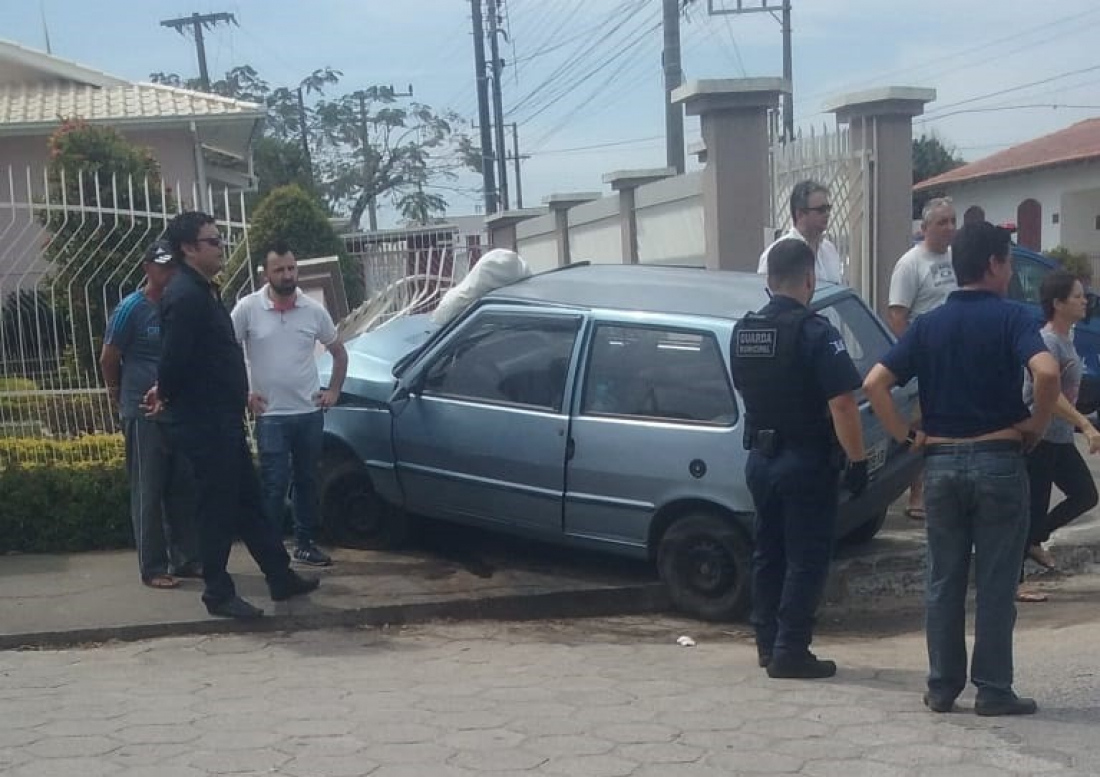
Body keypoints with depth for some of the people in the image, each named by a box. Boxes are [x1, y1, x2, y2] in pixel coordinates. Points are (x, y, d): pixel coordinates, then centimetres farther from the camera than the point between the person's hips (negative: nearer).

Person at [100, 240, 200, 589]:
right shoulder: (132, 308, -8)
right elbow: (108, 359, -1)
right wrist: (122, 396, 10)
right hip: (144, 414, -5)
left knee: (183, 489, 8)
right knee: (149, 492, -1)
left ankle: (185, 559, 17)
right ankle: (153, 568, 4)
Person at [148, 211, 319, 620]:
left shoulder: (204, 291, 15)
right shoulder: (185, 296, -18)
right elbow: (175, 358, -22)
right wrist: (166, 395, -4)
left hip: (223, 420, 10)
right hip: (204, 424, -10)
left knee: (249, 502, 15)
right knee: (218, 509, 0)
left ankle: (281, 577, 24)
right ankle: (218, 594, 11)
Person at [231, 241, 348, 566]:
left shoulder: (314, 310, 1)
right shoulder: (248, 309, -8)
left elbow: (338, 352, 14)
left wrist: (334, 390, 5)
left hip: (310, 413, 4)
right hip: (271, 415, -3)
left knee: (307, 480, 12)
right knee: (274, 485, -3)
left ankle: (305, 543, 24)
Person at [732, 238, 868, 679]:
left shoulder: (743, 332, 6)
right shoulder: (814, 332, -16)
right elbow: (842, 403, -20)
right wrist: (857, 460, -15)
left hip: (761, 457, 7)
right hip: (807, 461, -7)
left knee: (768, 553, 16)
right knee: (806, 560, 1)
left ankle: (768, 643, 23)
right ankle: (790, 653, 3)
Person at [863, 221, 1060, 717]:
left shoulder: (928, 325, 5)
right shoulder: (1011, 318, -6)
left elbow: (874, 384, -3)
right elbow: (1047, 372, -24)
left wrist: (906, 437, 3)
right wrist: (1036, 425, -8)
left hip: (941, 463, 4)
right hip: (997, 461, -3)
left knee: (943, 581, 11)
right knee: (996, 584, 5)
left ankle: (942, 687, 16)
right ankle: (993, 690, 10)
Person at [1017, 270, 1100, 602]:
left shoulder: (1065, 338, 10)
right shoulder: (1047, 341, -20)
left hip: (1059, 438, 9)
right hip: (1039, 437, -9)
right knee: (1035, 506, -4)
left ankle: (1034, 540, 25)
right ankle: (1014, 582, 5)